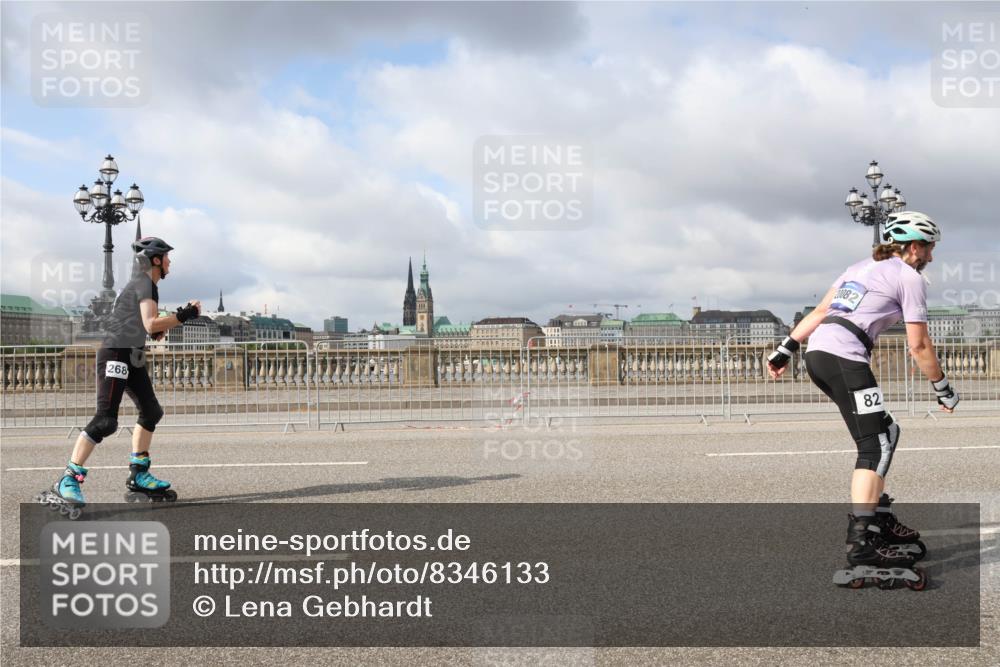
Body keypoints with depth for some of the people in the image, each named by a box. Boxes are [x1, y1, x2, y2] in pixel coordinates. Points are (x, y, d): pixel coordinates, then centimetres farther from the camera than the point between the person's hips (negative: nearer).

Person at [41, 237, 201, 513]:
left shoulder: (145, 284, 19)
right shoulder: (144, 282, -10)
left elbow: (155, 332, 19)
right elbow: (151, 325, -24)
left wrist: (181, 314, 7)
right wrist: (183, 316, -18)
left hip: (132, 357, 11)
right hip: (116, 354, -11)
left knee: (151, 412, 13)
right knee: (105, 421, -18)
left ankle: (138, 476, 19)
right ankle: (68, 481, -18)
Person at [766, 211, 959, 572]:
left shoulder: (861, 267, 26)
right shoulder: (909, 278, 4)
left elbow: (819, 312, 22)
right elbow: (919, 346, 1)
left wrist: (785, 349, 22)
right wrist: (943, 388, 10)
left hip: (817, 353, 9)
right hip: (845, 358, -8)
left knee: (886, 431, 20)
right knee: (875, 446, -8)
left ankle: (879, 516, 21)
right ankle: (860, 541, -18)